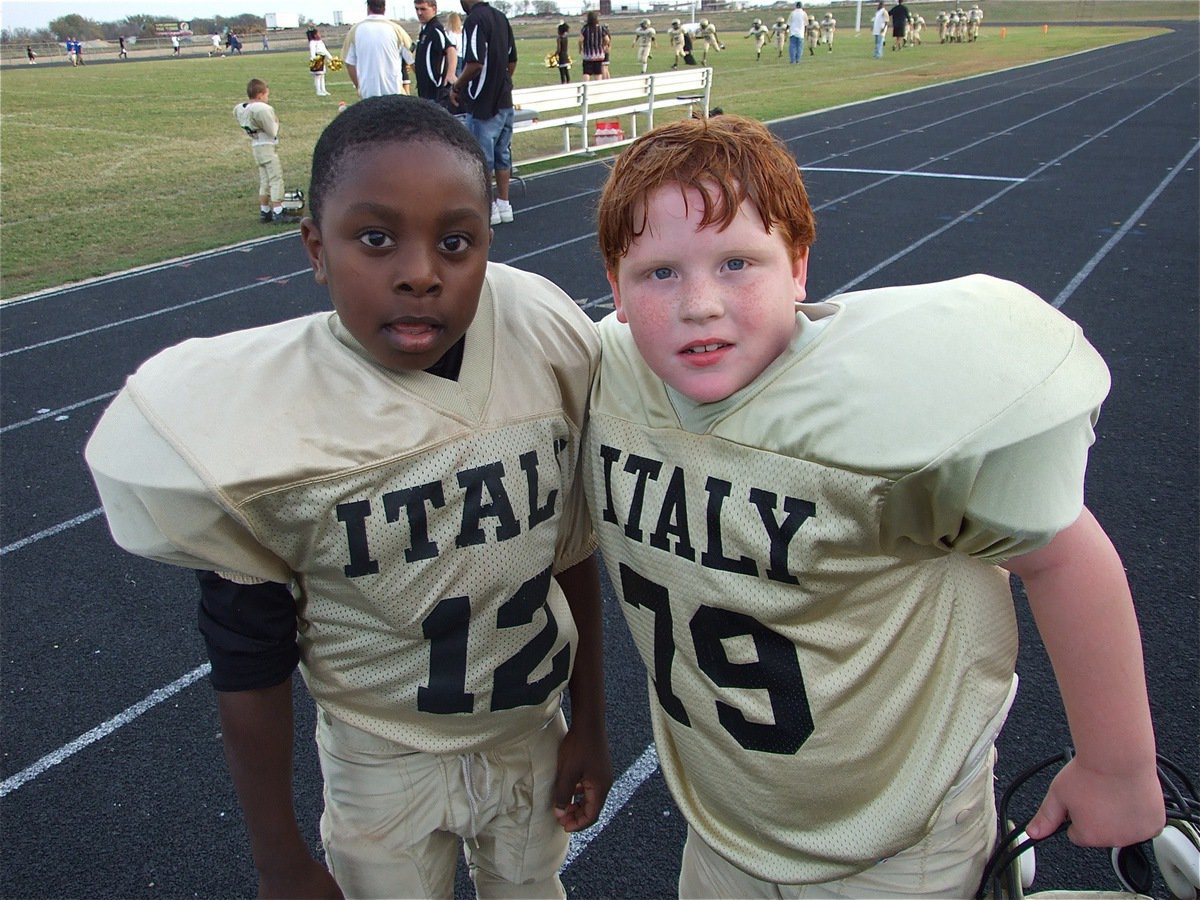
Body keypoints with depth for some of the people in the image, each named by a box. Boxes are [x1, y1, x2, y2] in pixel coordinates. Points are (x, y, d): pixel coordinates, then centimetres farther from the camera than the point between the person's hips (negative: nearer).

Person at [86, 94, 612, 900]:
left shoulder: (549, 346, -18)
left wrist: (590, 725, 6)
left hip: (533, 732, 3)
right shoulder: (263, 421, -24)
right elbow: (249, 663, -12)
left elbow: (572, 552, -4)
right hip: (384, 764, -2)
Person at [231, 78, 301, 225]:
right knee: (276, 180, -6)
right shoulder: (263, 109, -19)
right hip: (267, 147, -9)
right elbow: (272, 132, -15)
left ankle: (264, 212, 19)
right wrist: (276, 121, 4)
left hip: (255, 147, 9)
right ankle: (278, 214, -10)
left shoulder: (240, 109, 6)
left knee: (264, 180, 16)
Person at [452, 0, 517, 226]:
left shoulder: (474, 20, -16)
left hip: (483, 104, -8)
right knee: (502, 155, 14)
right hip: (504, 101, 8)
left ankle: (486, 208, 7)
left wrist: (457, 86, -10)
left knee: (481, 158, 1)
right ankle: (504, 205, 19)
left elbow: (476, 64, -24)